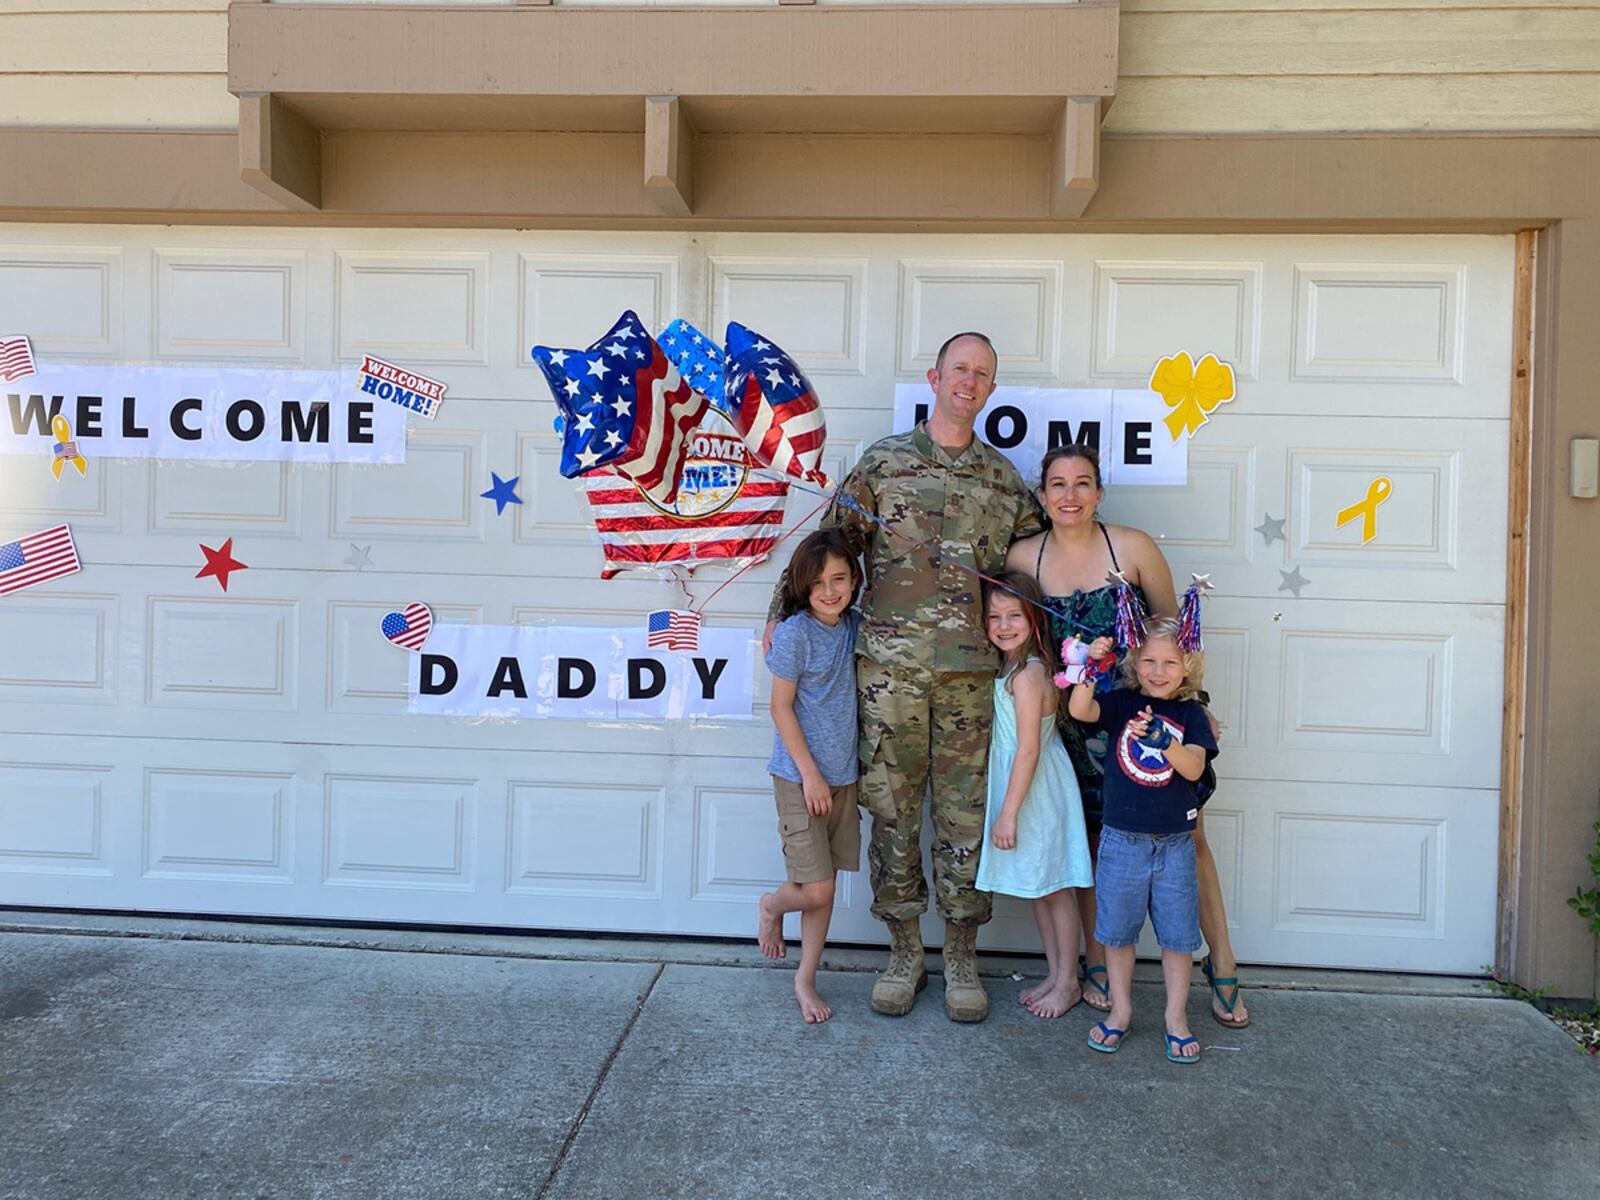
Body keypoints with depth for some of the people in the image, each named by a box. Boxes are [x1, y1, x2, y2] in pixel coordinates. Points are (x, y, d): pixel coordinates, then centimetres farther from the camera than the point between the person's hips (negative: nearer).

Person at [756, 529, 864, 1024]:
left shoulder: (854, 625, 3)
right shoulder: (794, 633, -14)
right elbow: (781, 708, -12)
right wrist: (810, 774, -13)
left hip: (843, 775, 5)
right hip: (800, 777, -5)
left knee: (824, 889, 12)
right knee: (816, 890, -6)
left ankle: (806, 980, 28)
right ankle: (772, 906, 28)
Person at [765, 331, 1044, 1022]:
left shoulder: (1004, 479, 11)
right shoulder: (882, 461, 6)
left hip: (970, 670, 1)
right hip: (888, 664, -1)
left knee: (964, 812, 6)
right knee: (892, 808, 5)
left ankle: (961, 958, 21)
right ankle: (904, 953, 21)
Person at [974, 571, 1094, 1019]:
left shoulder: (1027, 675, -21)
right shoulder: (1010, 668, 6)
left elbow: (1028, 750, -22)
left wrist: (1009, 813, -19)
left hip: (1037, 793, -9)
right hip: (1023, 789, 9)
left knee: (1054, 890, 6)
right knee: (1037, 890, 17)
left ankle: (1068, 983, 20)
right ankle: (1055, 974, 30)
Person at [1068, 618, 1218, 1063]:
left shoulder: (1190, 713, -2)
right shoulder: (1122, 702, -2)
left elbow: (1194, 768, -15)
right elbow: (1080, 710, -20)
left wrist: (1162, 738, -32)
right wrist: (1091, 666, -32)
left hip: (1174, 844, 0)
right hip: (1121, 840, 0)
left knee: (1178, 935, 10)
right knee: (1117, 931, 12)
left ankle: (1176, 1018, 27)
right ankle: (1121, 1011, 29)